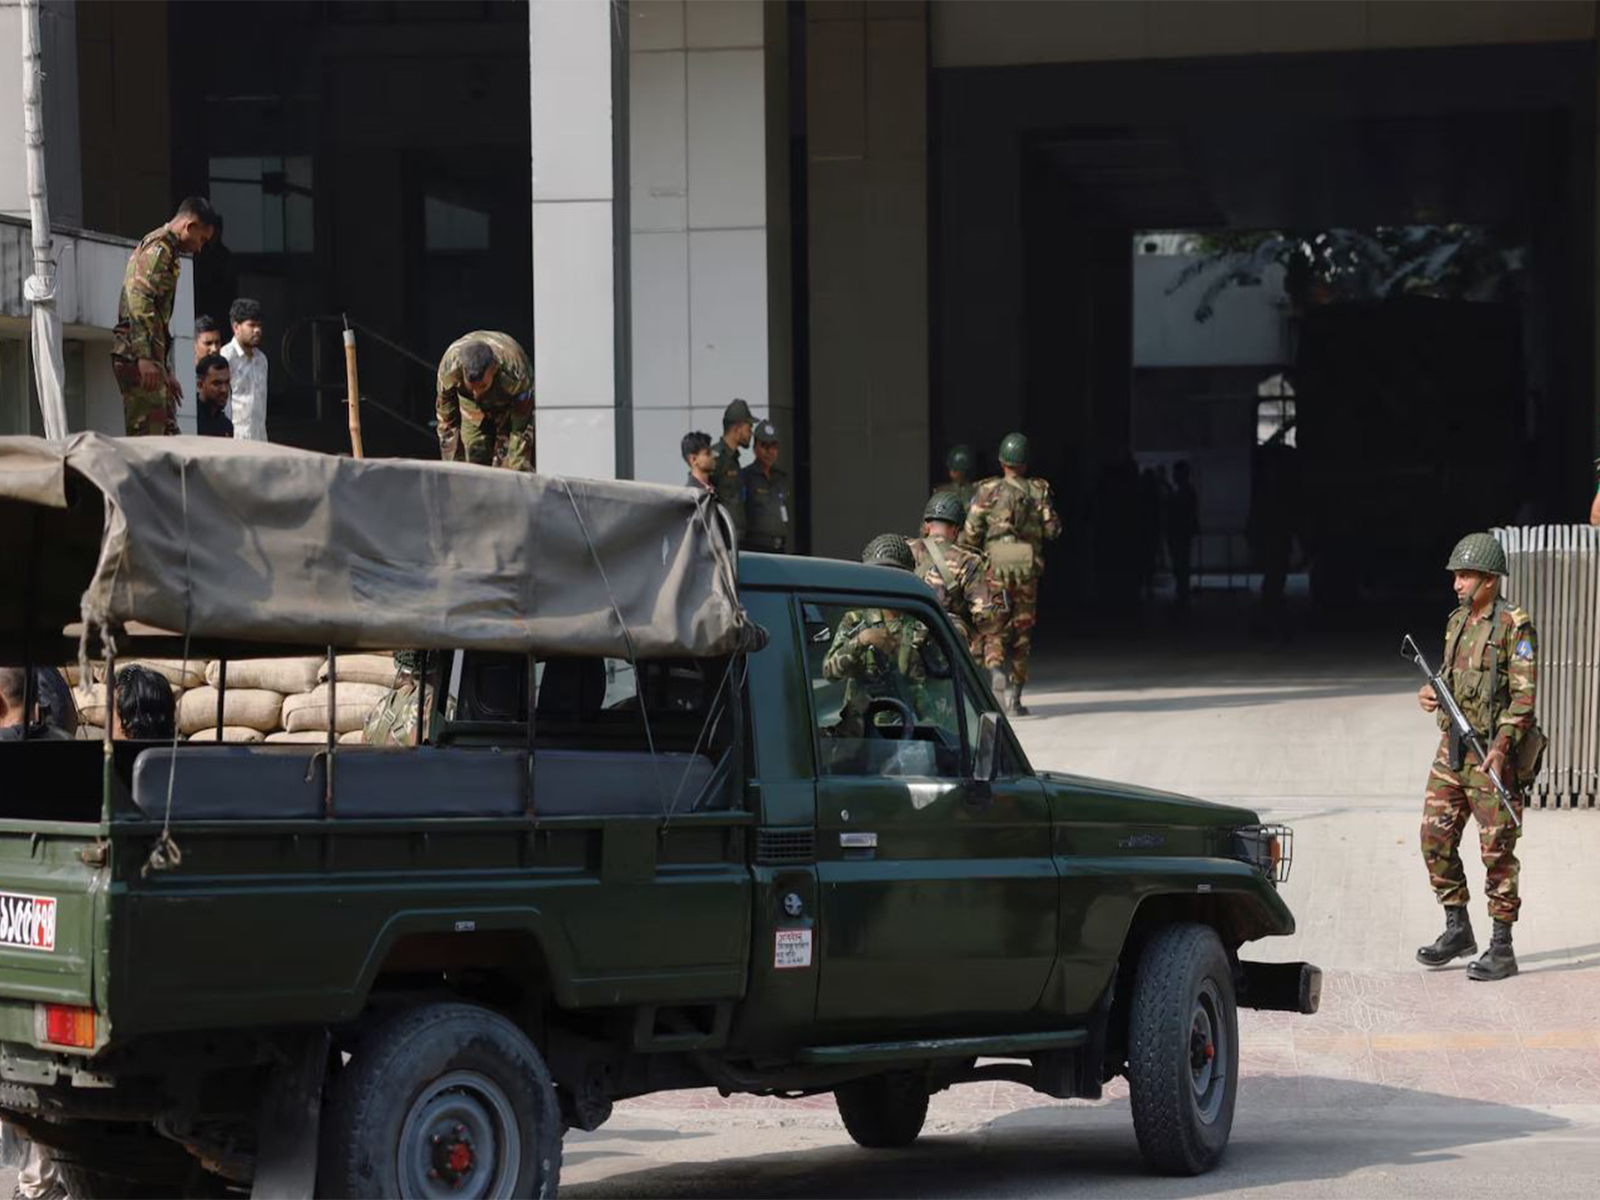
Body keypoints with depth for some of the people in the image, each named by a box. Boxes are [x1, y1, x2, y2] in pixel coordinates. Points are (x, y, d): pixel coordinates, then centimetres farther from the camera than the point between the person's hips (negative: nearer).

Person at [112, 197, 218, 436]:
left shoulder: (165, 250, 26)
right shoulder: (158, 248, -8)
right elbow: (139, 301, -22)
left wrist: (167, 372, 32)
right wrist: (145, 357, -29)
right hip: (138, 357, -10)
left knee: (167, 432, 8)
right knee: (146, 434, -14)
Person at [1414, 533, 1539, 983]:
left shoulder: (1515, 626, -10)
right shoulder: (1457, 622, 13)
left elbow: (1524, 694, -15)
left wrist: (1501, 747, -24)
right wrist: (1430, 694, 1)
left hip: (1492, 753, -8)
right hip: (1452, 748, 8)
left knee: (1497, 850, -4)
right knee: (1436, 839, 7)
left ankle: (1502, 947, 2)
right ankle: (1457, 929, 21)